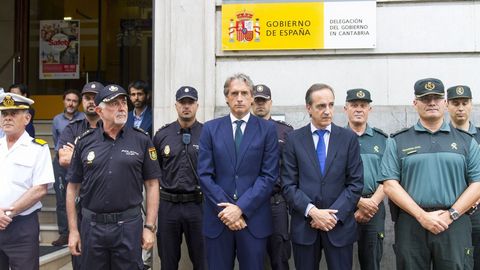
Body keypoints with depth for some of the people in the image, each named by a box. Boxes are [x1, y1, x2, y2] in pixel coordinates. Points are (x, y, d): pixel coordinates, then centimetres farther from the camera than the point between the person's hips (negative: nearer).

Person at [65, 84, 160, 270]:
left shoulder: (141, 140, -1)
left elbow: (152, 185, 1)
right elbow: (73, 187, 7)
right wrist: (73, 230, 4)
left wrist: (150, 227, -3)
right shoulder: (85, 142, 3)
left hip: (129, 226, -1)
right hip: (92, 226, 2)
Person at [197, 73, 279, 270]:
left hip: (254, 218, -1)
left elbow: (269, 175, -5)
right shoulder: (210, 129, 5)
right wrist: (225, 209, -10)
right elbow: (204, 175, 0)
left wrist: (241, 208, -13)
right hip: (218, 217, 1)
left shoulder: (267, 129, 2)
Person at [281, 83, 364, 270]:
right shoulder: (294, 139, 2)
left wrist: (334, 215, -12)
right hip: (304, 226, 0)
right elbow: (288, 185, -2)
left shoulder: (348, 138, 3)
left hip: (339, 225, 0)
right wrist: (312, 211, -15)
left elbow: (355, 183, -1)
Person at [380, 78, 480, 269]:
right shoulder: (397, 142, 6)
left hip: (455, 224, 1)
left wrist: (451, 215, -8)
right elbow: (390, 185, -2)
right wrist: (422, 216, -11)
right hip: (411, 224, -1)